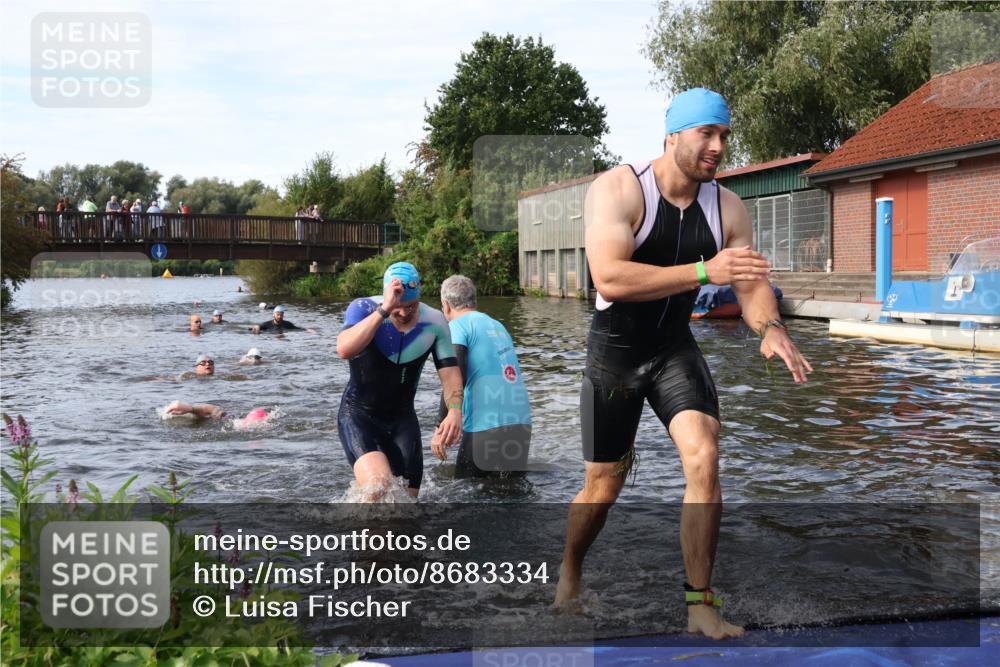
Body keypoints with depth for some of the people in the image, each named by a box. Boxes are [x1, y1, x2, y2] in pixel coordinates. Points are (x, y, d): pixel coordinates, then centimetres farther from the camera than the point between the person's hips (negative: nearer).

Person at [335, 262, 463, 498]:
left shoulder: (434, 322, -7)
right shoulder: (363, 308, -18)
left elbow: (449, 370, -7)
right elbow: (344, 350, -36)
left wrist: (455, 411, -27)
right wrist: (384, 310, -41)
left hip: (402, 418, 4)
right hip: (358, 414, -4)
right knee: (380, 487, -28)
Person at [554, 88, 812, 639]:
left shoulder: (727, 208, -4)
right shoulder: (617, 190, -20)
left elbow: (752, 286, -4)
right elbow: (609, 279, -34)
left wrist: (770, 328, -28)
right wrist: (704, 271, -42)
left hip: (675, 350, 4)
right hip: (614, 353, -3)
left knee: (704, 458, -18)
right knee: (603, 487, 6)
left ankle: (700, 605, -5)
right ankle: (569, 572, 38)